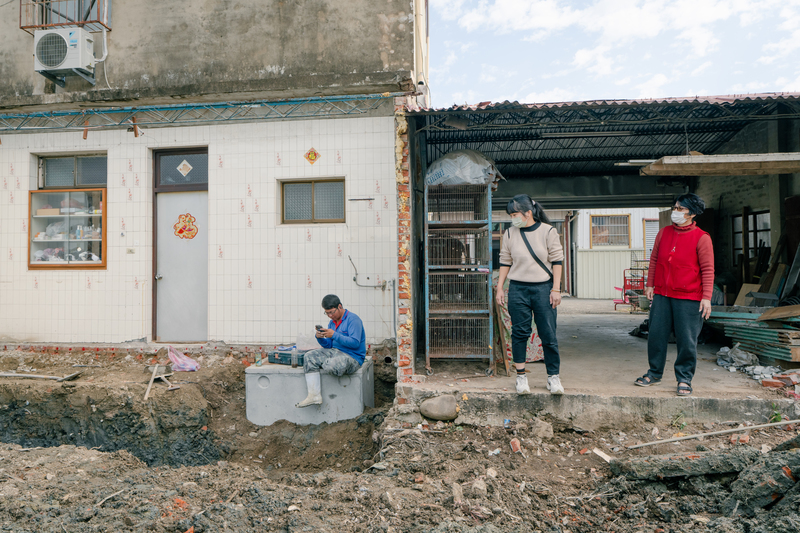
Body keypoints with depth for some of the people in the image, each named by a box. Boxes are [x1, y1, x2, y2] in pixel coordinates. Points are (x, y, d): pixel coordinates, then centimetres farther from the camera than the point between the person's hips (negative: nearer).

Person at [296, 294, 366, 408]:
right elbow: (328, 345, 15)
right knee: (309, 357, -9)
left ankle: (325, 365, 6)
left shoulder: (353, 319, -11)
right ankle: (314, 396, -16)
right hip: (334, 352, 8)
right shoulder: (332, 322, 15)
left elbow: (355, 343, -21)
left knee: (331, 366, -37)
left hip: (352, 357, -8)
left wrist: (334, 335, -23)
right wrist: (320, 338, -6)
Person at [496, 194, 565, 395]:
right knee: (519, 332, 3)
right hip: (518, 289, 2)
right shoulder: (510, 233, 5)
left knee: (548, 334, 1)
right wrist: (500, 288, 7)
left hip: (543, 288, -2)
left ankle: (553, 376, 14)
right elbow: (505, 262, 10)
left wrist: (556, 289, -4)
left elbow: (557, 260, 1)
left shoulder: (547, 231, -1)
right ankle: (521, 375, 14)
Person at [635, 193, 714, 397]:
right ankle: (654, 374, 23)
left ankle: (684, 380, 16)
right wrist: (650, 285, 12)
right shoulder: (664, 233, 9)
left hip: (688, 298, -4)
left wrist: (706, 297, -10)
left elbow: (708, 270, -5)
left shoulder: (701, 238, -4)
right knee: (656, 335, 8)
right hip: (661, 295, 4)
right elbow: (654, 260, 16)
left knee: (687, 340, 1)